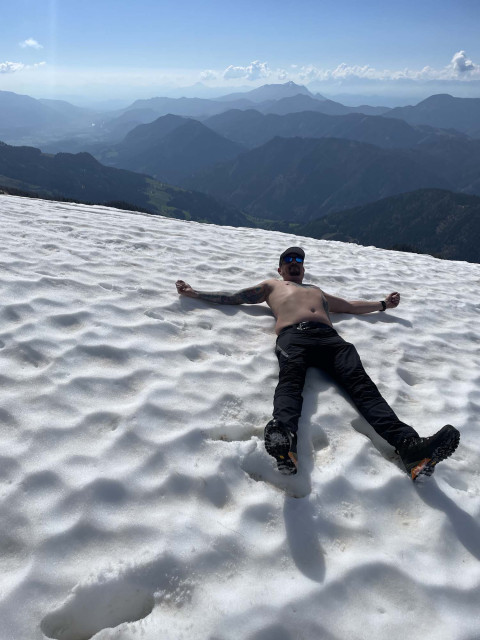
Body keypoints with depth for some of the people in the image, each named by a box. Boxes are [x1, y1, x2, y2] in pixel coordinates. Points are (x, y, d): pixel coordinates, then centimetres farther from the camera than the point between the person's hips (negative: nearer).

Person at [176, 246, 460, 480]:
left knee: (361, 383, -26)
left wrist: (383, 304, 56)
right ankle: (284, 440, -67)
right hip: (293, 335, -3)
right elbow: (232, 297, 34)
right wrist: (195, 293, 28)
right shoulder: (271, 286, 39)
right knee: (290, 379, -38)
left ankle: (410, 446, -48)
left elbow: (351, 305, 54)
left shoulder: (317, 290, 48)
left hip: (329, 337, 3)